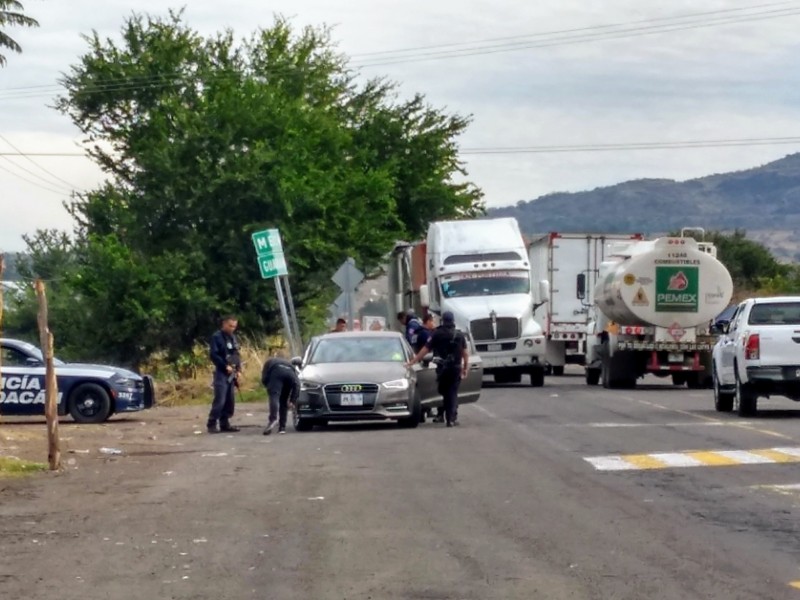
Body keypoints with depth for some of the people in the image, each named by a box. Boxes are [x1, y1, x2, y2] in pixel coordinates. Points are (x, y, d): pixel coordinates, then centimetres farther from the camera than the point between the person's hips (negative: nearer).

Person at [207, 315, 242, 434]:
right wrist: (225, 366, -18)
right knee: (219, 400, -13)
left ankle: (224, 423, 11)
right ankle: (211, 424, -8)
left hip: (231, 373, 7)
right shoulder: (217, 337, -7)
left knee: (229, 400, 5)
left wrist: (238, 370, 9)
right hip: (221, 372, -7)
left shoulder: (233, 337, 15)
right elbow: (213, 355, -14)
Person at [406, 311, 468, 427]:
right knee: (453, 393, 2)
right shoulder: (460, 335, 2)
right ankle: (452, 418, -7)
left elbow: (425, 349, -4)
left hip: (442, 368, 0)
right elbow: (465, 353, -1)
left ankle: (451, 417, 20)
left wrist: (412, 361, 0)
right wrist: (465, 368, 7)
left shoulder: (437, 334, -3)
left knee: (445, 392, 14)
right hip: (456, 368, 0)